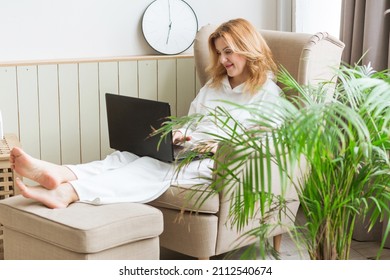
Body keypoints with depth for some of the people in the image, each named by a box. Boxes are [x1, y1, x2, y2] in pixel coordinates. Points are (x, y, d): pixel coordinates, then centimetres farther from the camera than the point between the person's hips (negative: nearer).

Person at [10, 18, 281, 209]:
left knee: (153, 168, -33)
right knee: (130, 155, -24)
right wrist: (180, 132, -1)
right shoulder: (214, 84, 27)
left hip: (216, 161, -7)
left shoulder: (268, 92, 5)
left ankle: (67, 192, -54)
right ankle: (58, 174, -50)